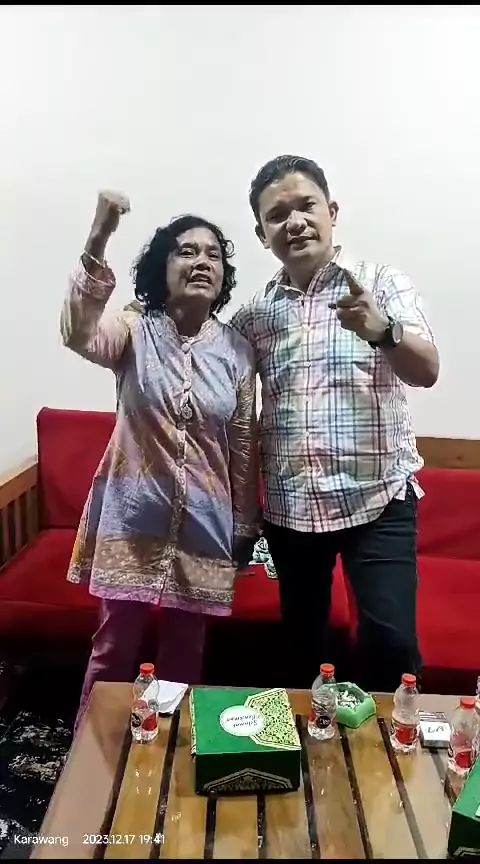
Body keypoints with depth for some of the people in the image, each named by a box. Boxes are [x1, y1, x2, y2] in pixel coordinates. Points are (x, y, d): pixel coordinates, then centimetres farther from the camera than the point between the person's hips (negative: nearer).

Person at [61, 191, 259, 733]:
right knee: (114, 646, 11)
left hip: (203, 524, 2)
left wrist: (245, 525, 6)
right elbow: (78, 334, -30)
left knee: (185, 652, 16)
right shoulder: (134, 331, -6)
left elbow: (243, 444, 4)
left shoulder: (236, 350, 0)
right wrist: (97, 240, -42)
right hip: (134, 517, -2)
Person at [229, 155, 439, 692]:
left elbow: (427, 372, -17)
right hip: (288, 507, 4)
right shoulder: (252, 316, 5)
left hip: (377, 499, -3)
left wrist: (381, 330, -38)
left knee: (389, 640, -11)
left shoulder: (382, 285, -3)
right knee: (302, 645, 16)